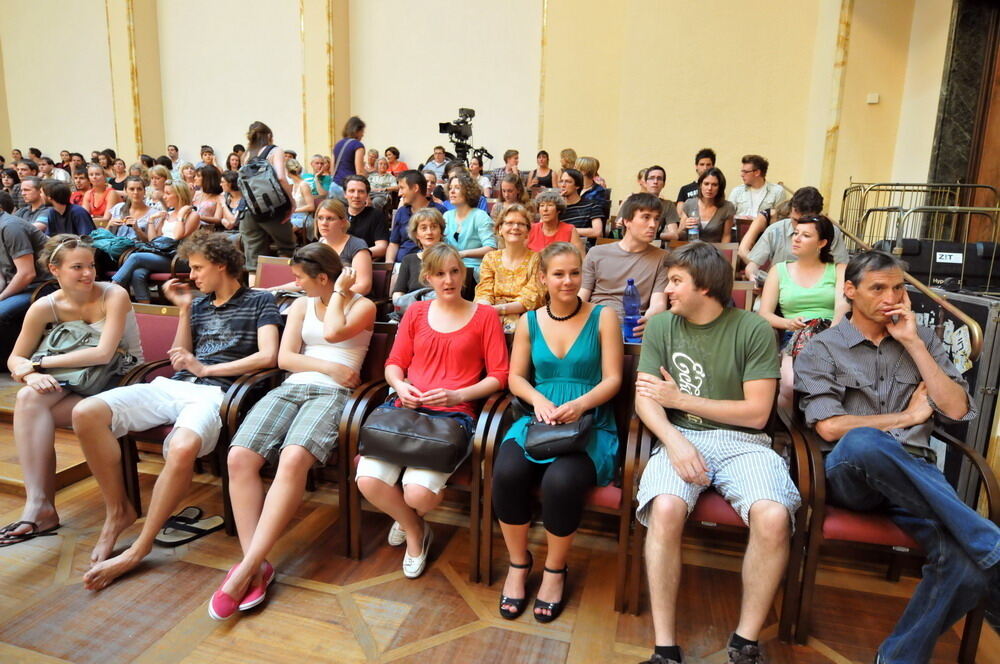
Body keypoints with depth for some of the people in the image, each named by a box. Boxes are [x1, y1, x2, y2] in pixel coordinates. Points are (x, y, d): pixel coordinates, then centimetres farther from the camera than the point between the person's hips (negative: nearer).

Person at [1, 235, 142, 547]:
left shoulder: (114, 296, -14)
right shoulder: (45, 307, -1)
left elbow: (103, 353, -23)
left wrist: (40, 362, -18)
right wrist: (30, 374, -21)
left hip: (120, 381, -4)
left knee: (29, 406, -24)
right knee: (28, 397, -27)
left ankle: (40, 506, -14)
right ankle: (39, 506, -28)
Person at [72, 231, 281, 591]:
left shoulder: (260, 301, 7)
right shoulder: (199, 304, 24)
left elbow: (268, 356, -6)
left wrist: (205, 369, -3)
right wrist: (184, 309, 13)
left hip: (213, 392, -6)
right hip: (172, 386, 7)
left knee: (182, 448, -39)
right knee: (86, 413, -18)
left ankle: (139, 549, -20)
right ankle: (117, 510, -2)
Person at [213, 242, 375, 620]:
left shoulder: (362, 305, 10)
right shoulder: (302, 305, 23)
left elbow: (333, 333, -11)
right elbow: (284, 357, 11)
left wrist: (339, 291, 4)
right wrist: (328, 366, -3)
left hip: (332, 393, -5)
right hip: (291, 387, 5)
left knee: (293, 459, -34)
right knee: (239, 457, -24)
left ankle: (247, 568, -29)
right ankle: (257, 565, -22)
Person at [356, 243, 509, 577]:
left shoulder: (484, 315, 7)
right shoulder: (415, 312, 17)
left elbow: (498, 376, 2)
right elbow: (394, 363, 16)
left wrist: (457, 395, -12)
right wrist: (400, 385, -6)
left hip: (453, 414, -3)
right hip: (407, 409, 3)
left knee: (419, 493, -26)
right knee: (368, 481, -22)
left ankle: (411, 521, 17)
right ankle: (414, 531, 13)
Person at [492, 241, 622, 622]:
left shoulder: (603, 318, 2)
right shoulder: (529, 322, 11)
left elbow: (612, 379, -2)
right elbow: (516, 378, 11)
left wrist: (580, 404, -20)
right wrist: (538, 399, -10)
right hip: (538, 419, 3)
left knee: (562, 480, -33)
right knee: (507, 472, -29)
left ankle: (555, 570, -1)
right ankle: (518, 562, -1)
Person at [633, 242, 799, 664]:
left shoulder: (753, 329, -2)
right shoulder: (661, 326, 6)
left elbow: (756, 413, -5)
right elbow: (645, 399, 1)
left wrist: (681, 398, -6)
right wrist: (675, 441, -18)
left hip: (742, 442, -1)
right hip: (680, 437, 1)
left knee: (773, 517, -29)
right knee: (665, 509, -30)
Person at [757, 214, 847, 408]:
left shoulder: (839, 270, 16)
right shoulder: (779, 270, 18)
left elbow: (843, 305, -4)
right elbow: (764, 314, 9)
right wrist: (788, 323, -13)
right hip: (792, 337, 1)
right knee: (791, 384, -32)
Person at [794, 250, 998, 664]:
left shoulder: (922, 339, 18)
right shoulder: (821, 350, 6)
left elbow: (957, 410, 6)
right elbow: (829, 428, -6)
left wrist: (913, 343, 2)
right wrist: (909, 417, 2)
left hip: (914, 474, 4)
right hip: (850, 472, -3)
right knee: (862, 441, -41)